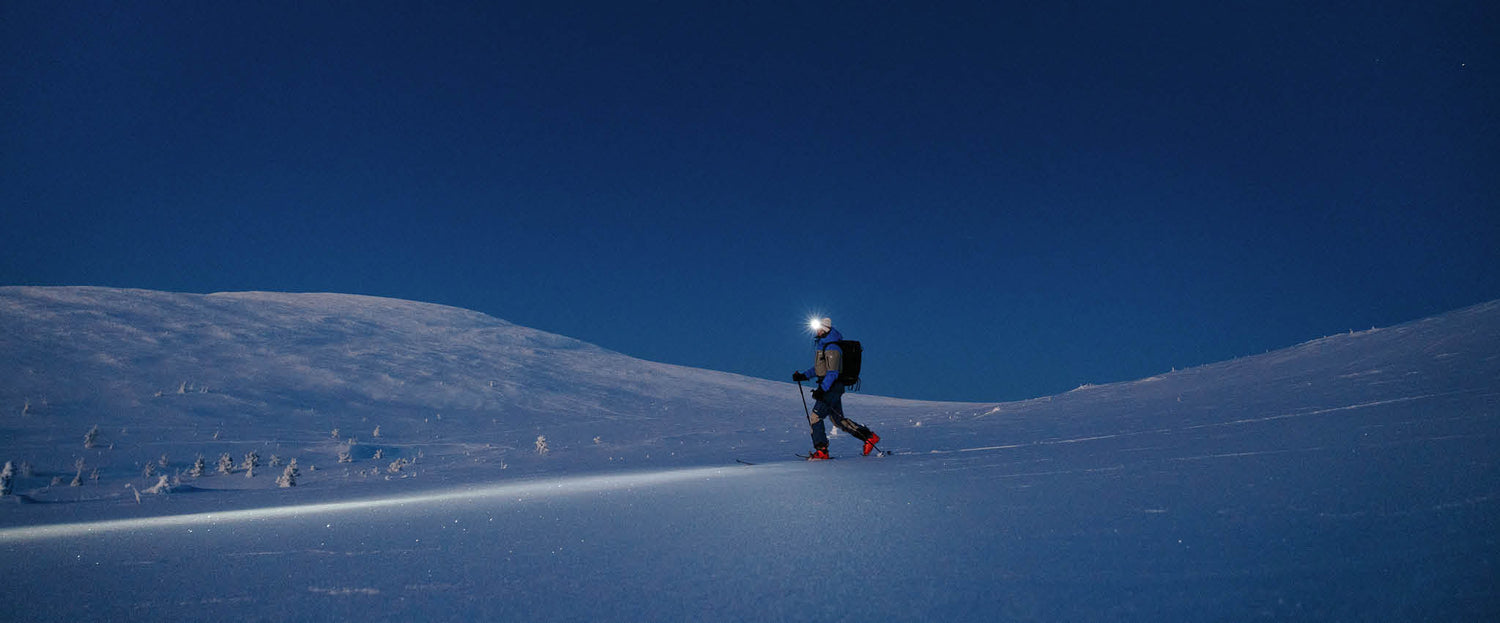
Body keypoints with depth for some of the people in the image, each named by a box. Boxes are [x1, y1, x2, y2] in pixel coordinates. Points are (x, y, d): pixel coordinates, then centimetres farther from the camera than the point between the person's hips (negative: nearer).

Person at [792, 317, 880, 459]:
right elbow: (819, 368, 23)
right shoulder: (823, 345, 15)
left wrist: (821, 389, -27)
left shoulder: (832, 348, -16)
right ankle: (869, 436, 22)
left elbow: (832, 373, -22)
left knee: (815, 417, -9)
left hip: (831, 388, -10)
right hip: (829, 388, 10)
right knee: (838, 419, 15)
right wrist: (803, 375, 13)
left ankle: (821, 451, -3)